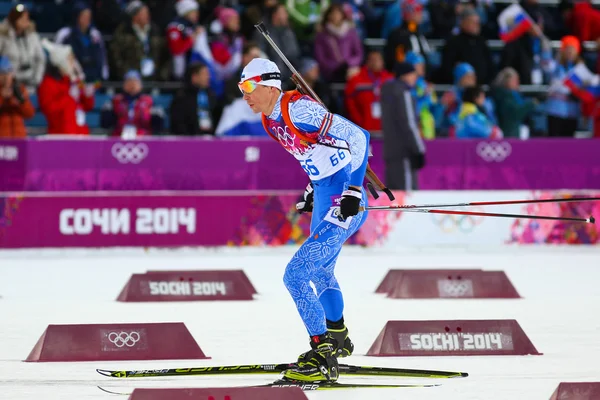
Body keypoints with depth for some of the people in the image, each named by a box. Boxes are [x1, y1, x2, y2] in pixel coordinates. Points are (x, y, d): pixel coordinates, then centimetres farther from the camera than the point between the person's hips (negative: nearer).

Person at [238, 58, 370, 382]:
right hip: (324, 197, 10)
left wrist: (353, 193, -24)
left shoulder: (298, 109, -21)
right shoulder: (269, 121, 7)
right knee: (320, 270, 30)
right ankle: (338, 339, 52)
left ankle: (322, 358, -10)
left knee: (296, 275, -15)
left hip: (345, 203, -10)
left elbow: (358, 137, -21)